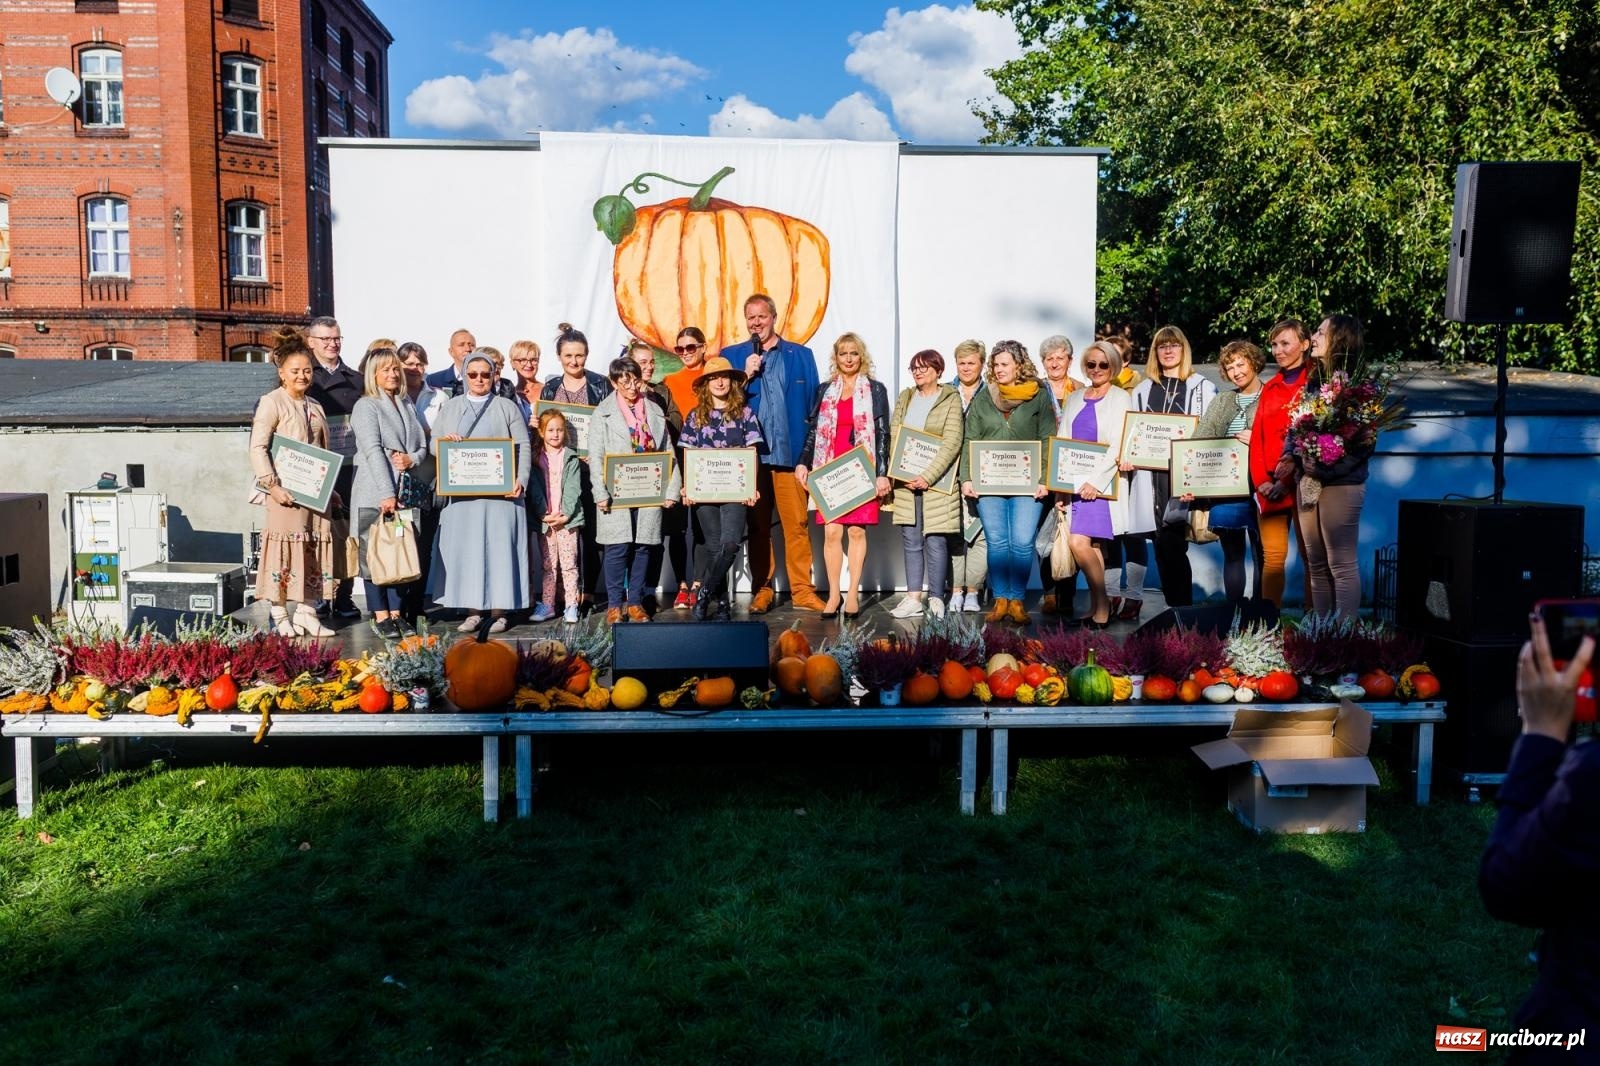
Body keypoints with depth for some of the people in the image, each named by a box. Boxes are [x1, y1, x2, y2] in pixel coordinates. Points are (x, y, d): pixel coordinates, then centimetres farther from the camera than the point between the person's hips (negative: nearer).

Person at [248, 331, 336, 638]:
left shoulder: (314, 406, 17)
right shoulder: (272, 402, -4)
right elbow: (257, 448, -11)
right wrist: (272, 485, -18)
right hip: (286, 492, -7)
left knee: (314, 548, 6)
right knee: (285, 547, -4)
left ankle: (305, 612, 14)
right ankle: (279, 615, 3)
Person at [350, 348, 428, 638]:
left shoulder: (408, 405, 17)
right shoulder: (366, 406, -1)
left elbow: (422, 445, 16)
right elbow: (373, 451, -12)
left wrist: (412, 459, -9)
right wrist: (387, 494, -21)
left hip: (407, 493, 5)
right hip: (375, 495, -5)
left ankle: (397, 613, 11)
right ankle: (380, 616, 5)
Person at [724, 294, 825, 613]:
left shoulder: (800, 355, 10)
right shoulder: (732, 355, 11)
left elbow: (812, 405, 6)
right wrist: (746, 375, -10)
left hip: (790, 453, -1)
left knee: (797, 524, -2)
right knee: (757, 525, 4)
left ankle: (802, 591, 3)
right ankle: (762, 590, 12)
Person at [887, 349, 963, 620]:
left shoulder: (951, 399, 0)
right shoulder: (904, 398, 14)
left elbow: (952, 443, -9)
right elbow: (893, 435, 9)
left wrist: (928, 476, -17)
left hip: (937, 482, -4)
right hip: (906, 481, 4)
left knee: (936, 541, -3)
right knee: (911, 541, 4)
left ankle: (936, 600, 4)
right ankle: (913, 599, 7)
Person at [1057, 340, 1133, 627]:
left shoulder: (1120, 398, 1)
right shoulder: (1074, 399, 16)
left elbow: (1118, 446, -8)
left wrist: (1096, 480, -16)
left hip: (1102, 482, -5)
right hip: (1075, 482, 5)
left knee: (1080, 542, -15)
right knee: (1092, 546, 5)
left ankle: (1101, 605, -2)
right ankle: (1097, 607, 11)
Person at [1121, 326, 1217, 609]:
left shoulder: (1202, 388, 7)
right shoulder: (1143, 390, 18)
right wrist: (1127, 459, -2)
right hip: (1150, 474, 4)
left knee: (1171, 542, -14)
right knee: (1163, 546, 3)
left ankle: (1181, 607, -6)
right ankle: (1175, 608, 11)